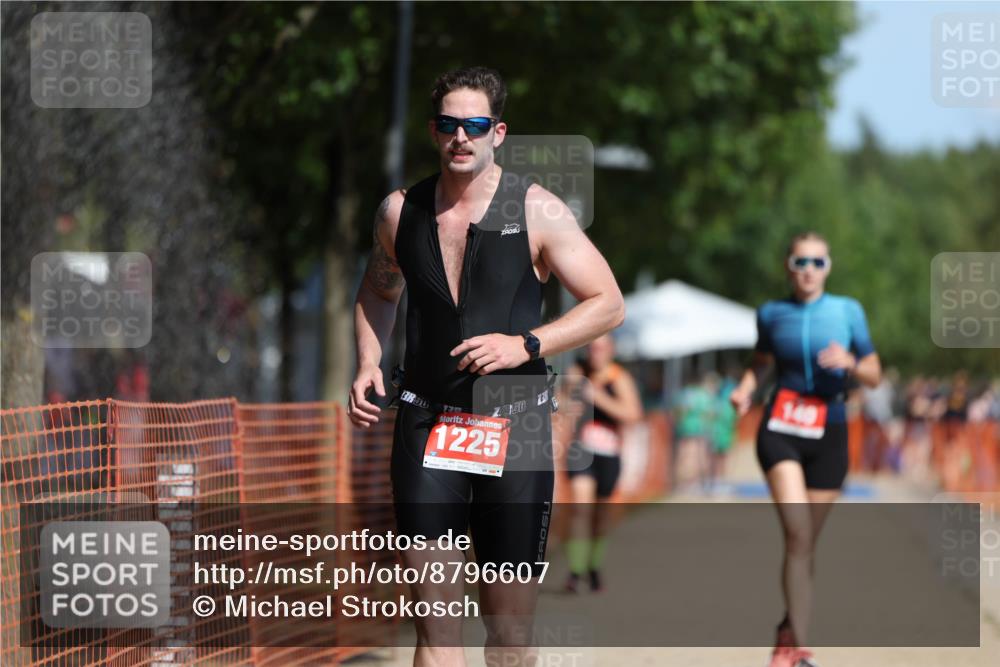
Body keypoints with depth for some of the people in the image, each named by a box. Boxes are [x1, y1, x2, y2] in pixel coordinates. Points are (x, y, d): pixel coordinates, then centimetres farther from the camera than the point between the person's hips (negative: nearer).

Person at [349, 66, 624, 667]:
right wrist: (368, 365, 7)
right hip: (427, 427, 2)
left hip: (515, 429, -2)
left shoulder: (537, 212, -3)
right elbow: (378, 292, 25)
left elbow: (608, 304, -1)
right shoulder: (401, 211, 6)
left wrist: (525, 345, -14)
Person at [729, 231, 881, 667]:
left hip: (828, 435, 1)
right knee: (798, 534, -18)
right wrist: (744, 390, 2)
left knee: (806, 543, 6)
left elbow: (874, 376, 7)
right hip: (780, 430, -1)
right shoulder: (772, 314, 6)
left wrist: (849, 364, -14)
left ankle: (789, 632, 24)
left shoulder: (848, 312, 4)